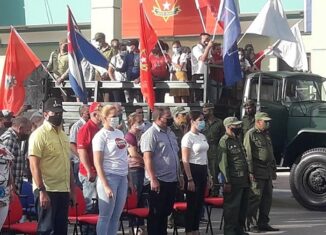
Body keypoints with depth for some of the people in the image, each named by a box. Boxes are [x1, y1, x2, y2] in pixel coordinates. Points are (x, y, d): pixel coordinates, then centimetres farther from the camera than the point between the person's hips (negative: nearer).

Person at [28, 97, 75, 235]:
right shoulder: (39, 135, -11)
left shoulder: (63, 135, 14)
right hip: (47, 190, -8)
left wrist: (71, 189, 16)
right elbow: (34, 166, -17)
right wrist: (41, 191, -22)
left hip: (63, 190, 8)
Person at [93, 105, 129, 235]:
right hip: (109, 177, -7)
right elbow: (97, 163, -13)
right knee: (105, 216, -2)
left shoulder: (120, 133, 13)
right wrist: (105, 186, -19)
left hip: (122, 177, 7)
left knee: (116, 216, 10)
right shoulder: (101, 136, -9)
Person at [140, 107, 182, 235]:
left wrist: (179, 176, 19)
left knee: (166, 212, 15)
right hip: (159, 181, -8)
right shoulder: (151, 134, -12)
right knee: (156, 214, 0)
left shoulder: (170, 133, 14)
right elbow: (147, 158, -18)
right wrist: (153, 179, -24)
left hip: (172, 180, 8)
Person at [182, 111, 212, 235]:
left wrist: (208, 175, 17)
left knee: (200, 203, 12)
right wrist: (189, 179, -18)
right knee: (192, 204, -2)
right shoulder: (188, 137, -12)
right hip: (193, 171, -8)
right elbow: (185, 160, -14)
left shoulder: (202, 136, 12)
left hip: (203, 171, 8)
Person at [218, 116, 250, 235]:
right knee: (232, 207, -3)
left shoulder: (238, 139, 17)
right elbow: (222, 163, -15)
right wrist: (227, 182, -18)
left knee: (243, 206, 13)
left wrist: (248, 175, 19)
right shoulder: (224, 141, -10)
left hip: (244, 180, 9)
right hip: (233, 181, -9)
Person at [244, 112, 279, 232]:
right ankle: (251, 224, 0)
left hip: (267, 172, 8)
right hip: (257, 172, -8)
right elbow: (248, 155, -14)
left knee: (267, 198, 10)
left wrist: (273, 169, 22)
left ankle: (263, 223, 18)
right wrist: (250, 172, -19)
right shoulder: (251, 134, -8)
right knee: (255, 198, -6)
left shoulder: (266, 134, 18)